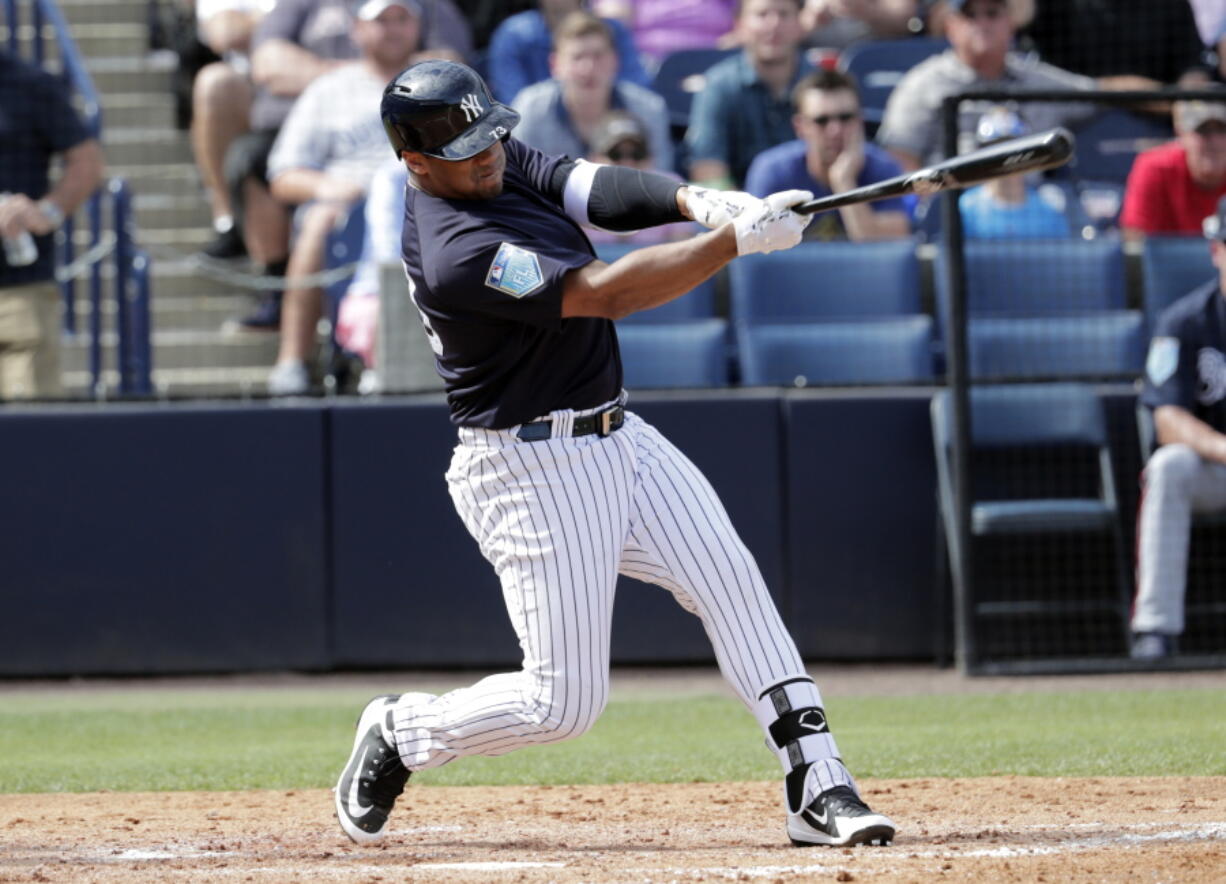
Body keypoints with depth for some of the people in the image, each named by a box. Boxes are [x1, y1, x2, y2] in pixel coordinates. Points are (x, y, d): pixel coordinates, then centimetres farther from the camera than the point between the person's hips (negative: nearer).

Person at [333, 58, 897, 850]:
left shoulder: (502, 160, 2)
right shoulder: (457, 253, -25)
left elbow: (601, 191, -9)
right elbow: (603, 293, -30)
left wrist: (701, 202, -30)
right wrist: (736, 240, -33)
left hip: (614, 437, 9)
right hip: (535, 475, -9)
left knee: (733, 584, -6)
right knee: (564, 702, -4)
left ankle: (818, 787, -8)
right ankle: (400, 733, 21)